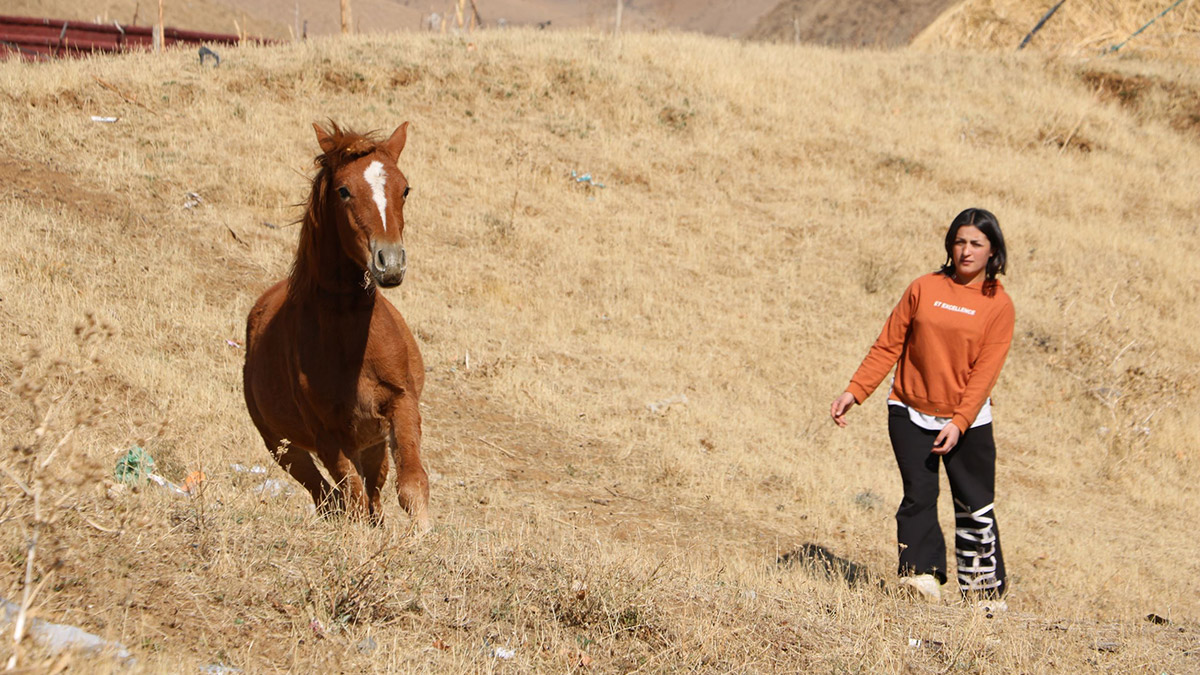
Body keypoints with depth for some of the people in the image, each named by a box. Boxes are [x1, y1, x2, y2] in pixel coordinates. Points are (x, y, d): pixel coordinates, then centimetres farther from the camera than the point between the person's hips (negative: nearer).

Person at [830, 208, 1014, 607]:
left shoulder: (998, 305, -1)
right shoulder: (924, 289, 4)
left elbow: (986, 371, -9)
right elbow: (888, 346, 5)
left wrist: (959, 423, -19)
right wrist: (854, 392, -4)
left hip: (967, 420, -1)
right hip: (910, 414, 1)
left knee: (975, 506, 1)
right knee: (919, 496, -6)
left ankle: (984, 589, 8)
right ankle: (921, 575, -7)